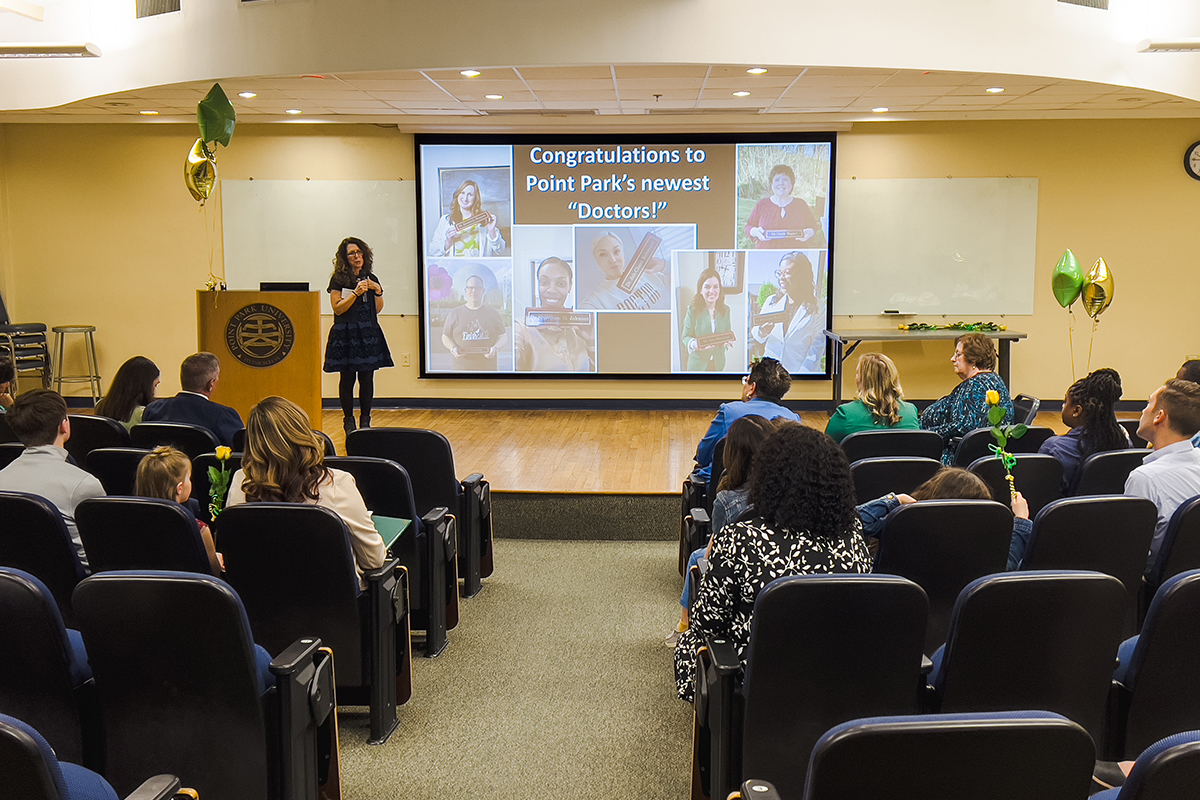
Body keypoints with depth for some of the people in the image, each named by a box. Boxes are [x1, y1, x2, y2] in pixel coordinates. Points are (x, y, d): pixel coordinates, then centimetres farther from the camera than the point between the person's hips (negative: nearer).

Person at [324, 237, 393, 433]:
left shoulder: (370, 278, 12)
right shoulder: (338, 279, -1)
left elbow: (378, 309, 13)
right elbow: (337, 308, -9)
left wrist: (378, 291, -2)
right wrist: (356, 293, -16)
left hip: (369, 334, 4)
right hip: (345, 334, -3)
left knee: (367, 378, 1)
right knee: (347, 379, -1)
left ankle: (365, 421, 10)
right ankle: (348, 420, 10)